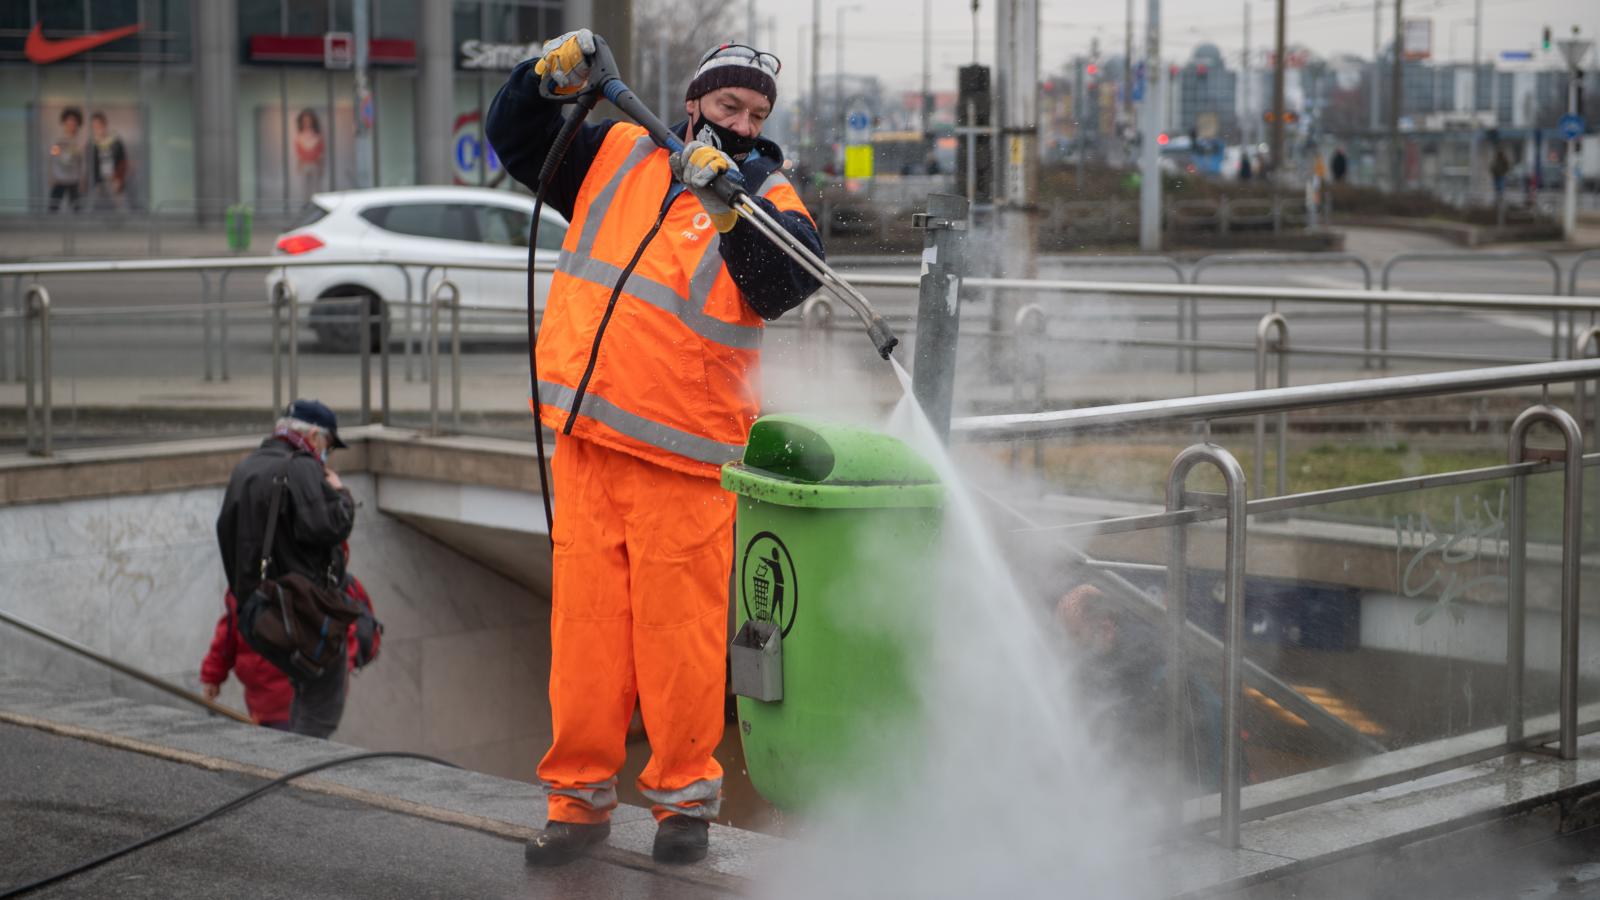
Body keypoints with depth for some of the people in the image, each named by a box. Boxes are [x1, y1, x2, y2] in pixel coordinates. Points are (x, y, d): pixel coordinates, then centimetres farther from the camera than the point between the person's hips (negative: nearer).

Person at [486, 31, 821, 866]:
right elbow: (516, 139, 19)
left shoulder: (765, 199, 2)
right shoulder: (617, 156, 13)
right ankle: (580, 795, 15)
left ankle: (685, 796, 14)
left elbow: (786, 282, -17)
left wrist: (728, 206, -31)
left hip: (686, 455, -3)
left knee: (678, 631, -1)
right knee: (586, 620, 6)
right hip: (587, 439, 3)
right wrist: (548, 79, 0)